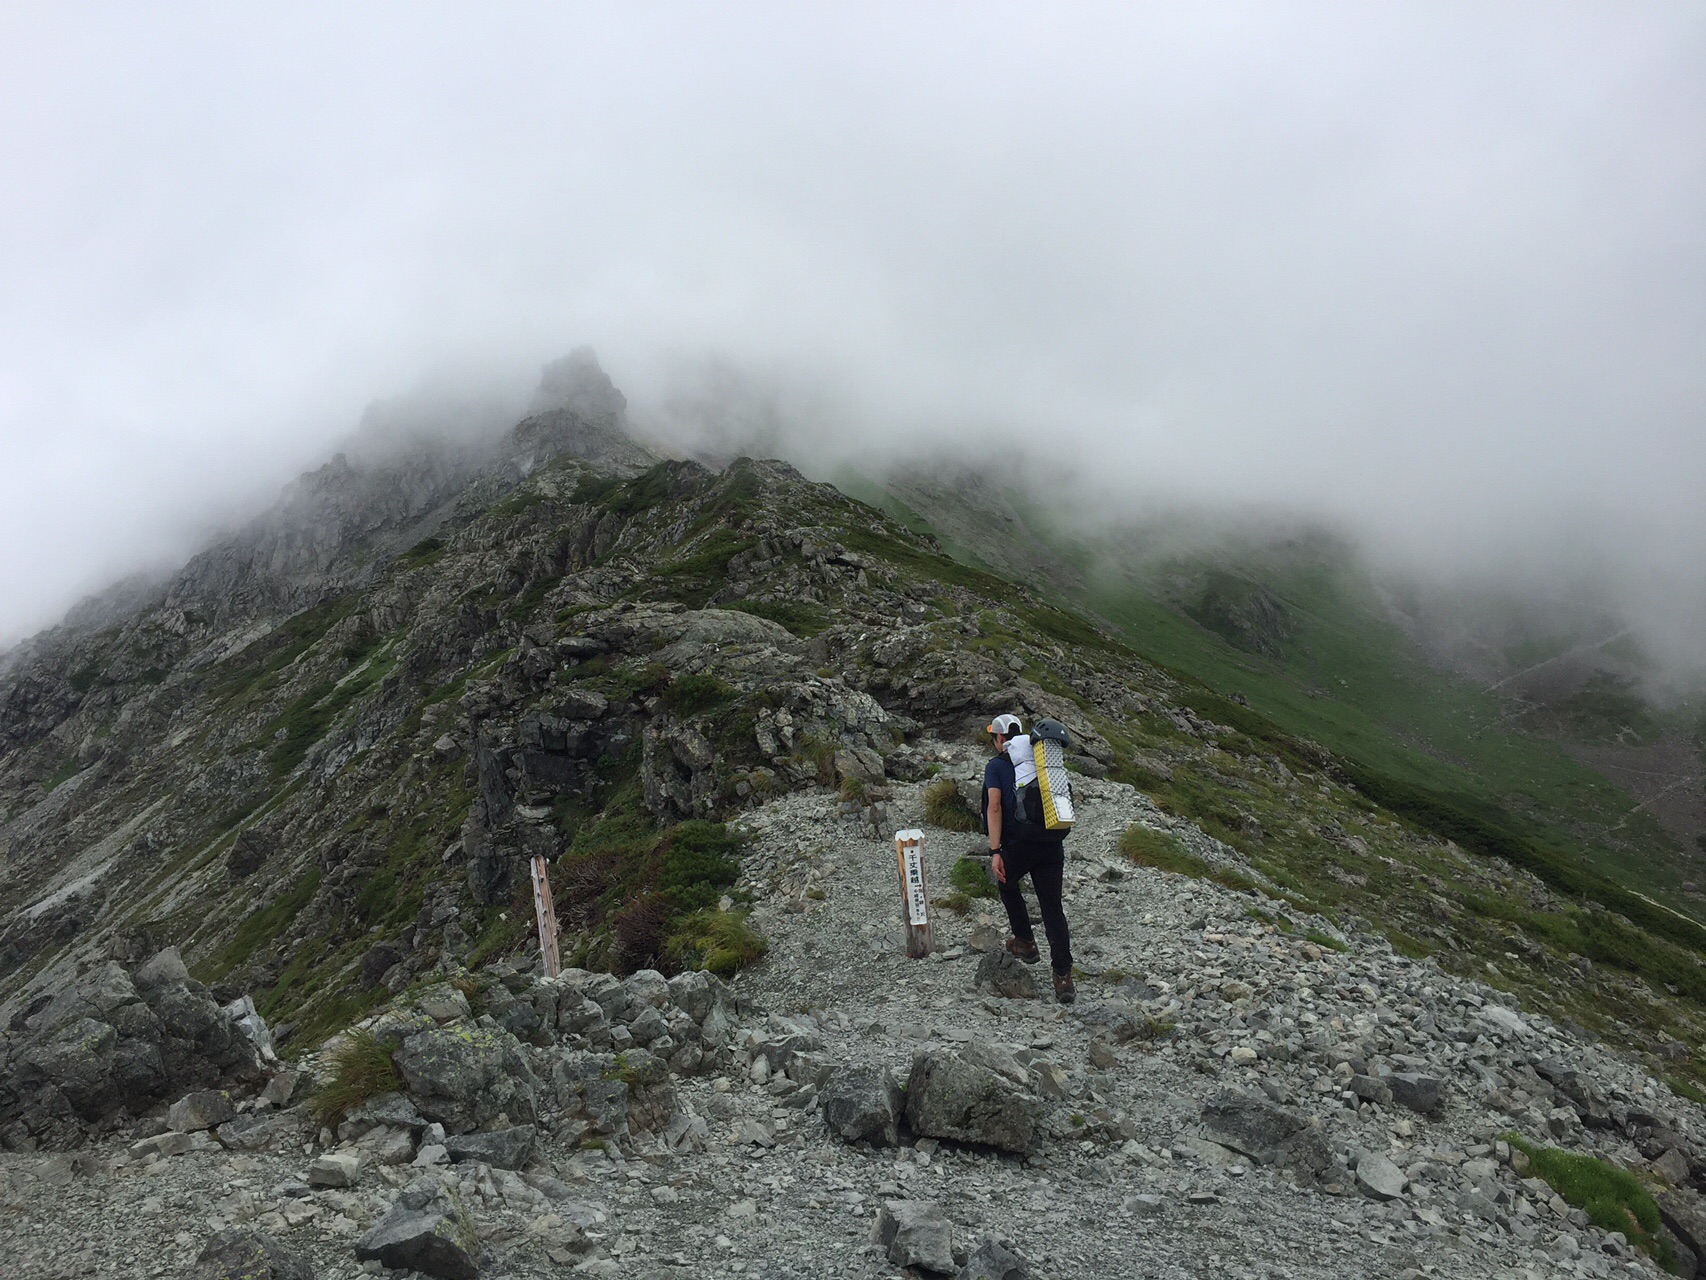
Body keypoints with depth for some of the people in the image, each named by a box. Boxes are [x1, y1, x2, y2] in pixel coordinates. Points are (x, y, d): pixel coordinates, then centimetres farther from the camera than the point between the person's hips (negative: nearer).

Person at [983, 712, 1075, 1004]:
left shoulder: (996, 765, 0)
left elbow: (994, 807, -12)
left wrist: (995, 852, -15)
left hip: (1017, 845, -3)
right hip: (1052, 844, 3)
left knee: (1007, 884, 28)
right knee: (1052, 906, 4)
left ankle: (1025, 942, 29)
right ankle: (1063, 976, -4)